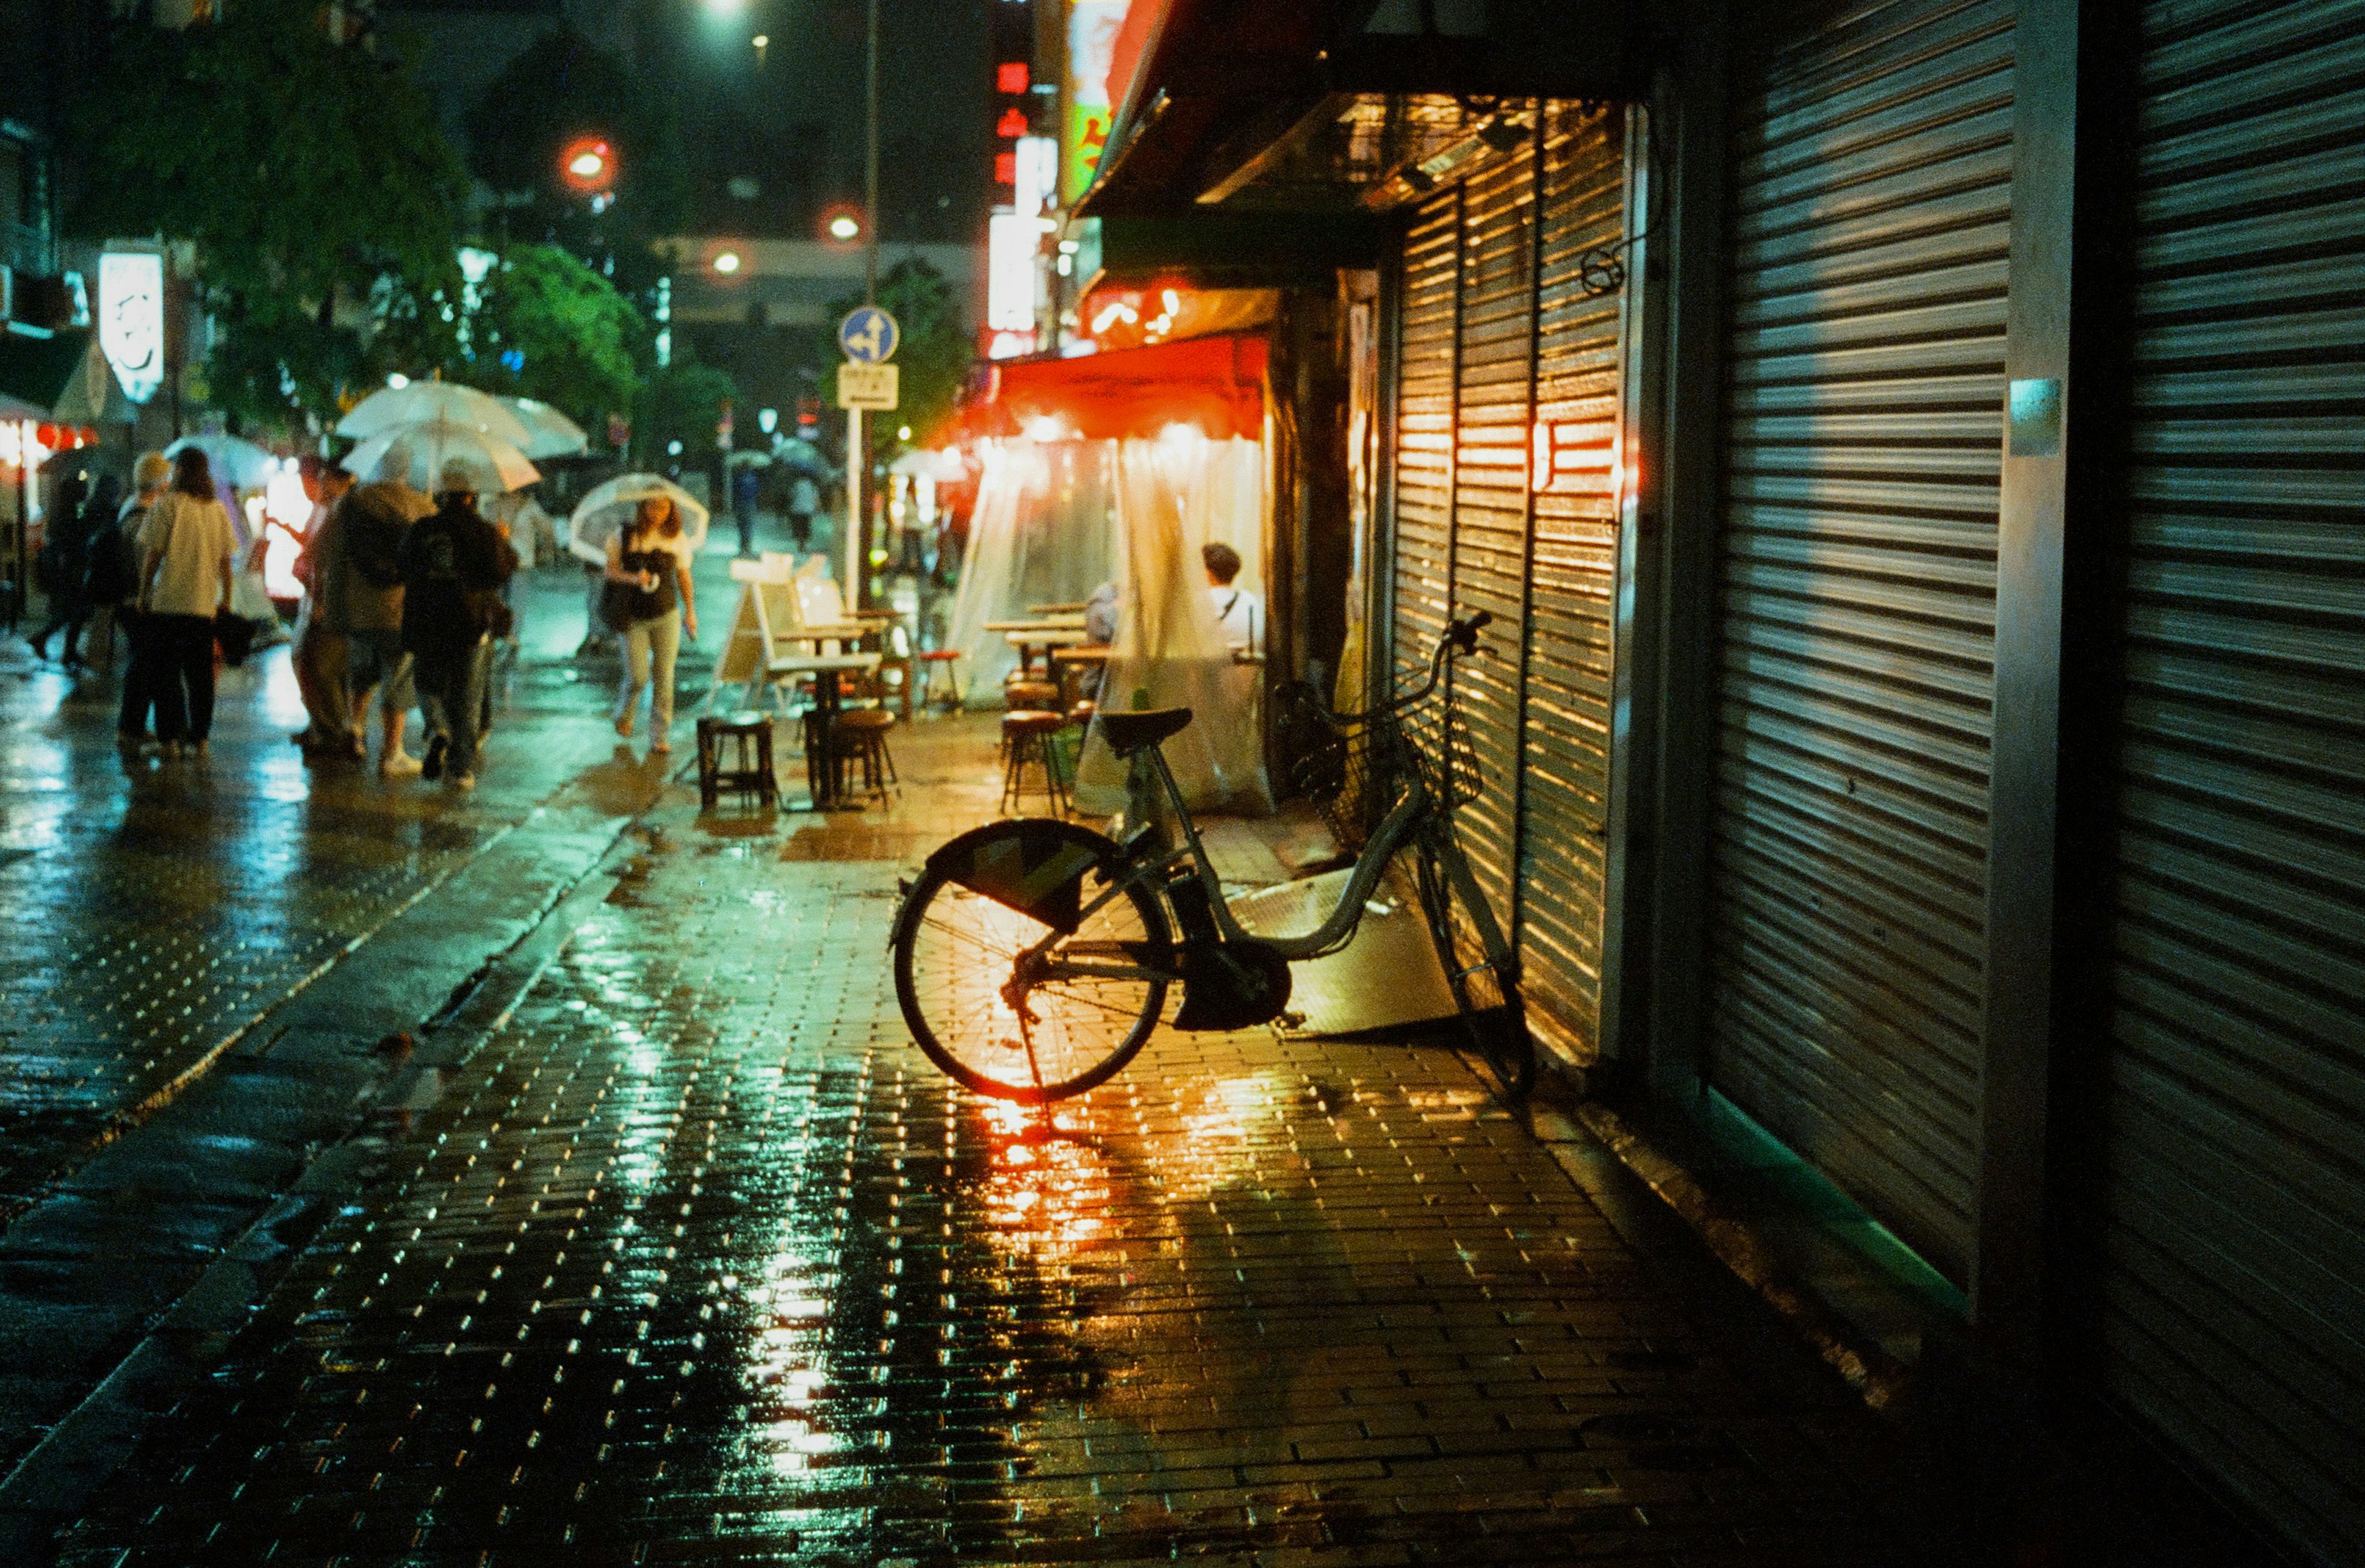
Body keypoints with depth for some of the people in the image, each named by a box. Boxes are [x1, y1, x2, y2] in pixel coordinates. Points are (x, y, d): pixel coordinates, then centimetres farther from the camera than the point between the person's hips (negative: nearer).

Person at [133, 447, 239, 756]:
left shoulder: (167, 505, -6)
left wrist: (143, 595, 2)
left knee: (165, 673, 3)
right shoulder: (218, 509, 7)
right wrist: (226, 599, 15)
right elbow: (226, 560, 8)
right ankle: (200, 737, 12)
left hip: (167, 601, -4)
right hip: (204, 603, 4)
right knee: (200, 673, 11)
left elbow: (153, 555, -6)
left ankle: (172, 737, -1)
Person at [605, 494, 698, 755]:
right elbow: (611, 570, 1)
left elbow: (684, 576, 14)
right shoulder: (626, 535, -3)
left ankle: (659, 736, 4)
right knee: (638, 676, -5)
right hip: (633, 617, -2)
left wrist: (690, 611, 16)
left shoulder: (678, 539, 3)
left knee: (664, 677, -3)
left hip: (667, 615, 2)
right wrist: (633, 578, -19)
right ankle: (624, 714, 28)